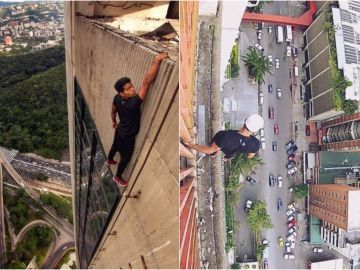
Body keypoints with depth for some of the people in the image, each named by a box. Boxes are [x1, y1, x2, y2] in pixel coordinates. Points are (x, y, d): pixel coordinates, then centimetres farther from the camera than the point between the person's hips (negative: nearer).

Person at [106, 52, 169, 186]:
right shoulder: (133, 103, -43)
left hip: (119, 130, 7)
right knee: (125, 158, 18)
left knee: (115, 146, 35)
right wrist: (157, 60, -56)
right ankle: (118, 177, 41)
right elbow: (146, 82, -53)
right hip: (127, 136, -7)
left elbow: (113, 111, 4)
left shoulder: (117, 99, -19)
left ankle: (109, 160, 65)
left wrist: (114, 122, 25)